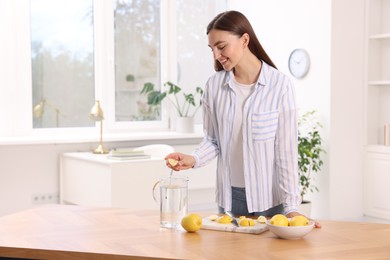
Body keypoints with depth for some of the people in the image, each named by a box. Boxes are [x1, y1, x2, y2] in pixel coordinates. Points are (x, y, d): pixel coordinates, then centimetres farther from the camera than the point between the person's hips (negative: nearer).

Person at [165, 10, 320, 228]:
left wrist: (291, 205, -13)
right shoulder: (214, 86, -1)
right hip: (229, 196, 3)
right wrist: (193, 159, -13)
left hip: (270, 197, -3)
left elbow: (286, 148, -11)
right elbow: (213, 140, 7)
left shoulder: (280, 85, -11)